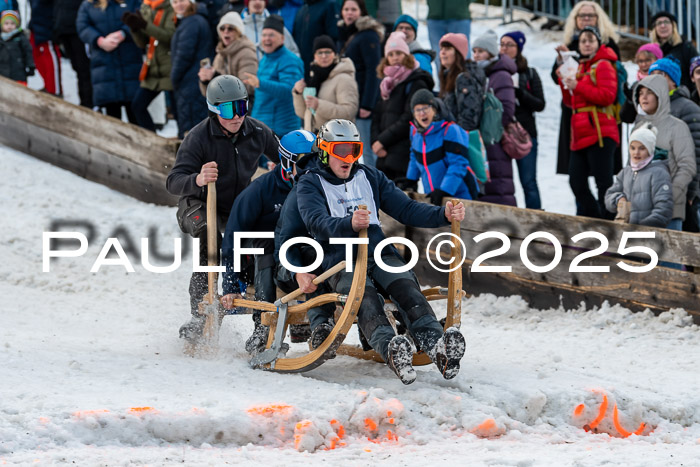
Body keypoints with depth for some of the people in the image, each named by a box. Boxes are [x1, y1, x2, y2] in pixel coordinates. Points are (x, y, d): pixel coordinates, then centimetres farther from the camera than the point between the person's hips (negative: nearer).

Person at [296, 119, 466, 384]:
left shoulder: (370, 177, 23)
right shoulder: (310, 184, 8)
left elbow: (406, 210, 17)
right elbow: (317, 222, -12)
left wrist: (443, 215, -3)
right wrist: (349, 224, -35)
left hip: (379, 253, 4)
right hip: (339, 260, -4)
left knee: (405, 287, -29)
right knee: (365, 296, -36)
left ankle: (437, 346, -53)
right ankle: (390, 350, -63)